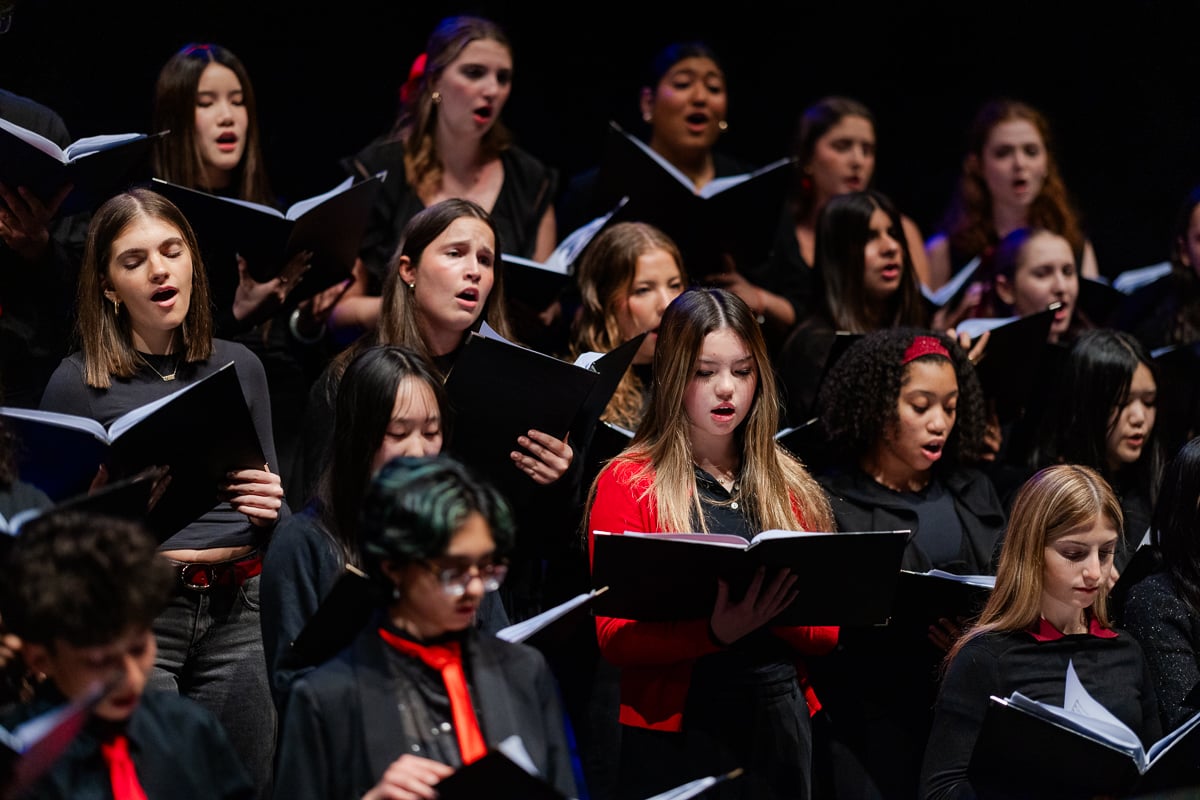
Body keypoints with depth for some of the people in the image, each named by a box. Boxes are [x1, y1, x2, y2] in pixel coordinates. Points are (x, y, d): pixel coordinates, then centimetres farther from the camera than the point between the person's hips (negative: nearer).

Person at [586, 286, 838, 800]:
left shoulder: (789, 486, 12)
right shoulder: (628, 484, -1)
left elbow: (828, 631, 9)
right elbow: (614, 636, -9)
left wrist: (780, 613, -13)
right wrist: (715, 630, -25)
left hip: (781, 724, 4)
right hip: (676, 732, -4)